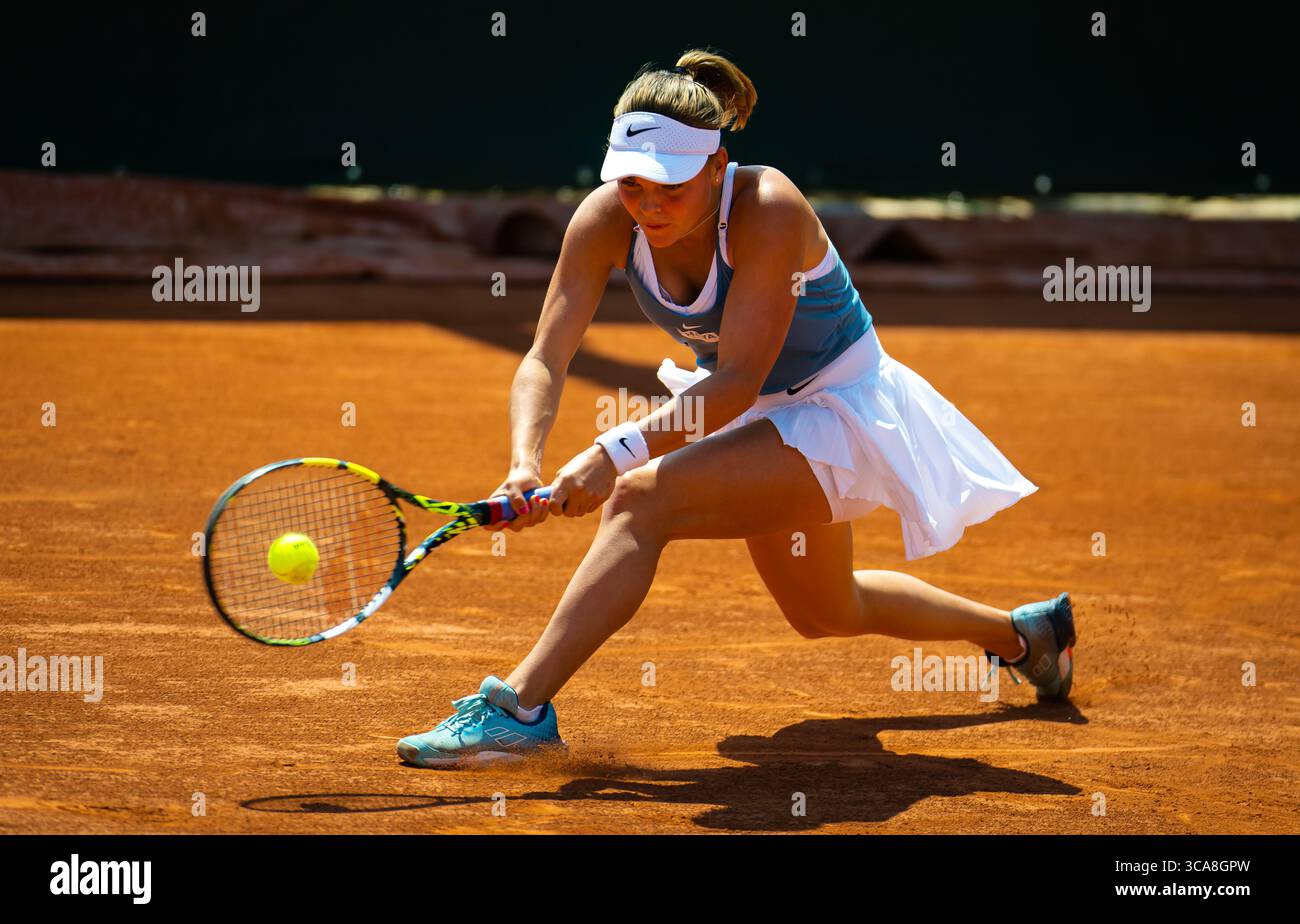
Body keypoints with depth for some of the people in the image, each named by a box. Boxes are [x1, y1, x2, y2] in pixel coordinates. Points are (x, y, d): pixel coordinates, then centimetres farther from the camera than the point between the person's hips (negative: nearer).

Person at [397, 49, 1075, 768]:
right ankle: (1020, 633, 51)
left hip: (838, 410, -8)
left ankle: (518, 708, -31)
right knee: (824, 612, 27)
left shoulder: (766, 210, -33)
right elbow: (546, 359, -20)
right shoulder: (606, 221, -18)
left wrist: (618, 452, -47)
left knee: (642, 499, -30)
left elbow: (737, 384, -37)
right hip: (754, 416, 8)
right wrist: (524, 463, -39)